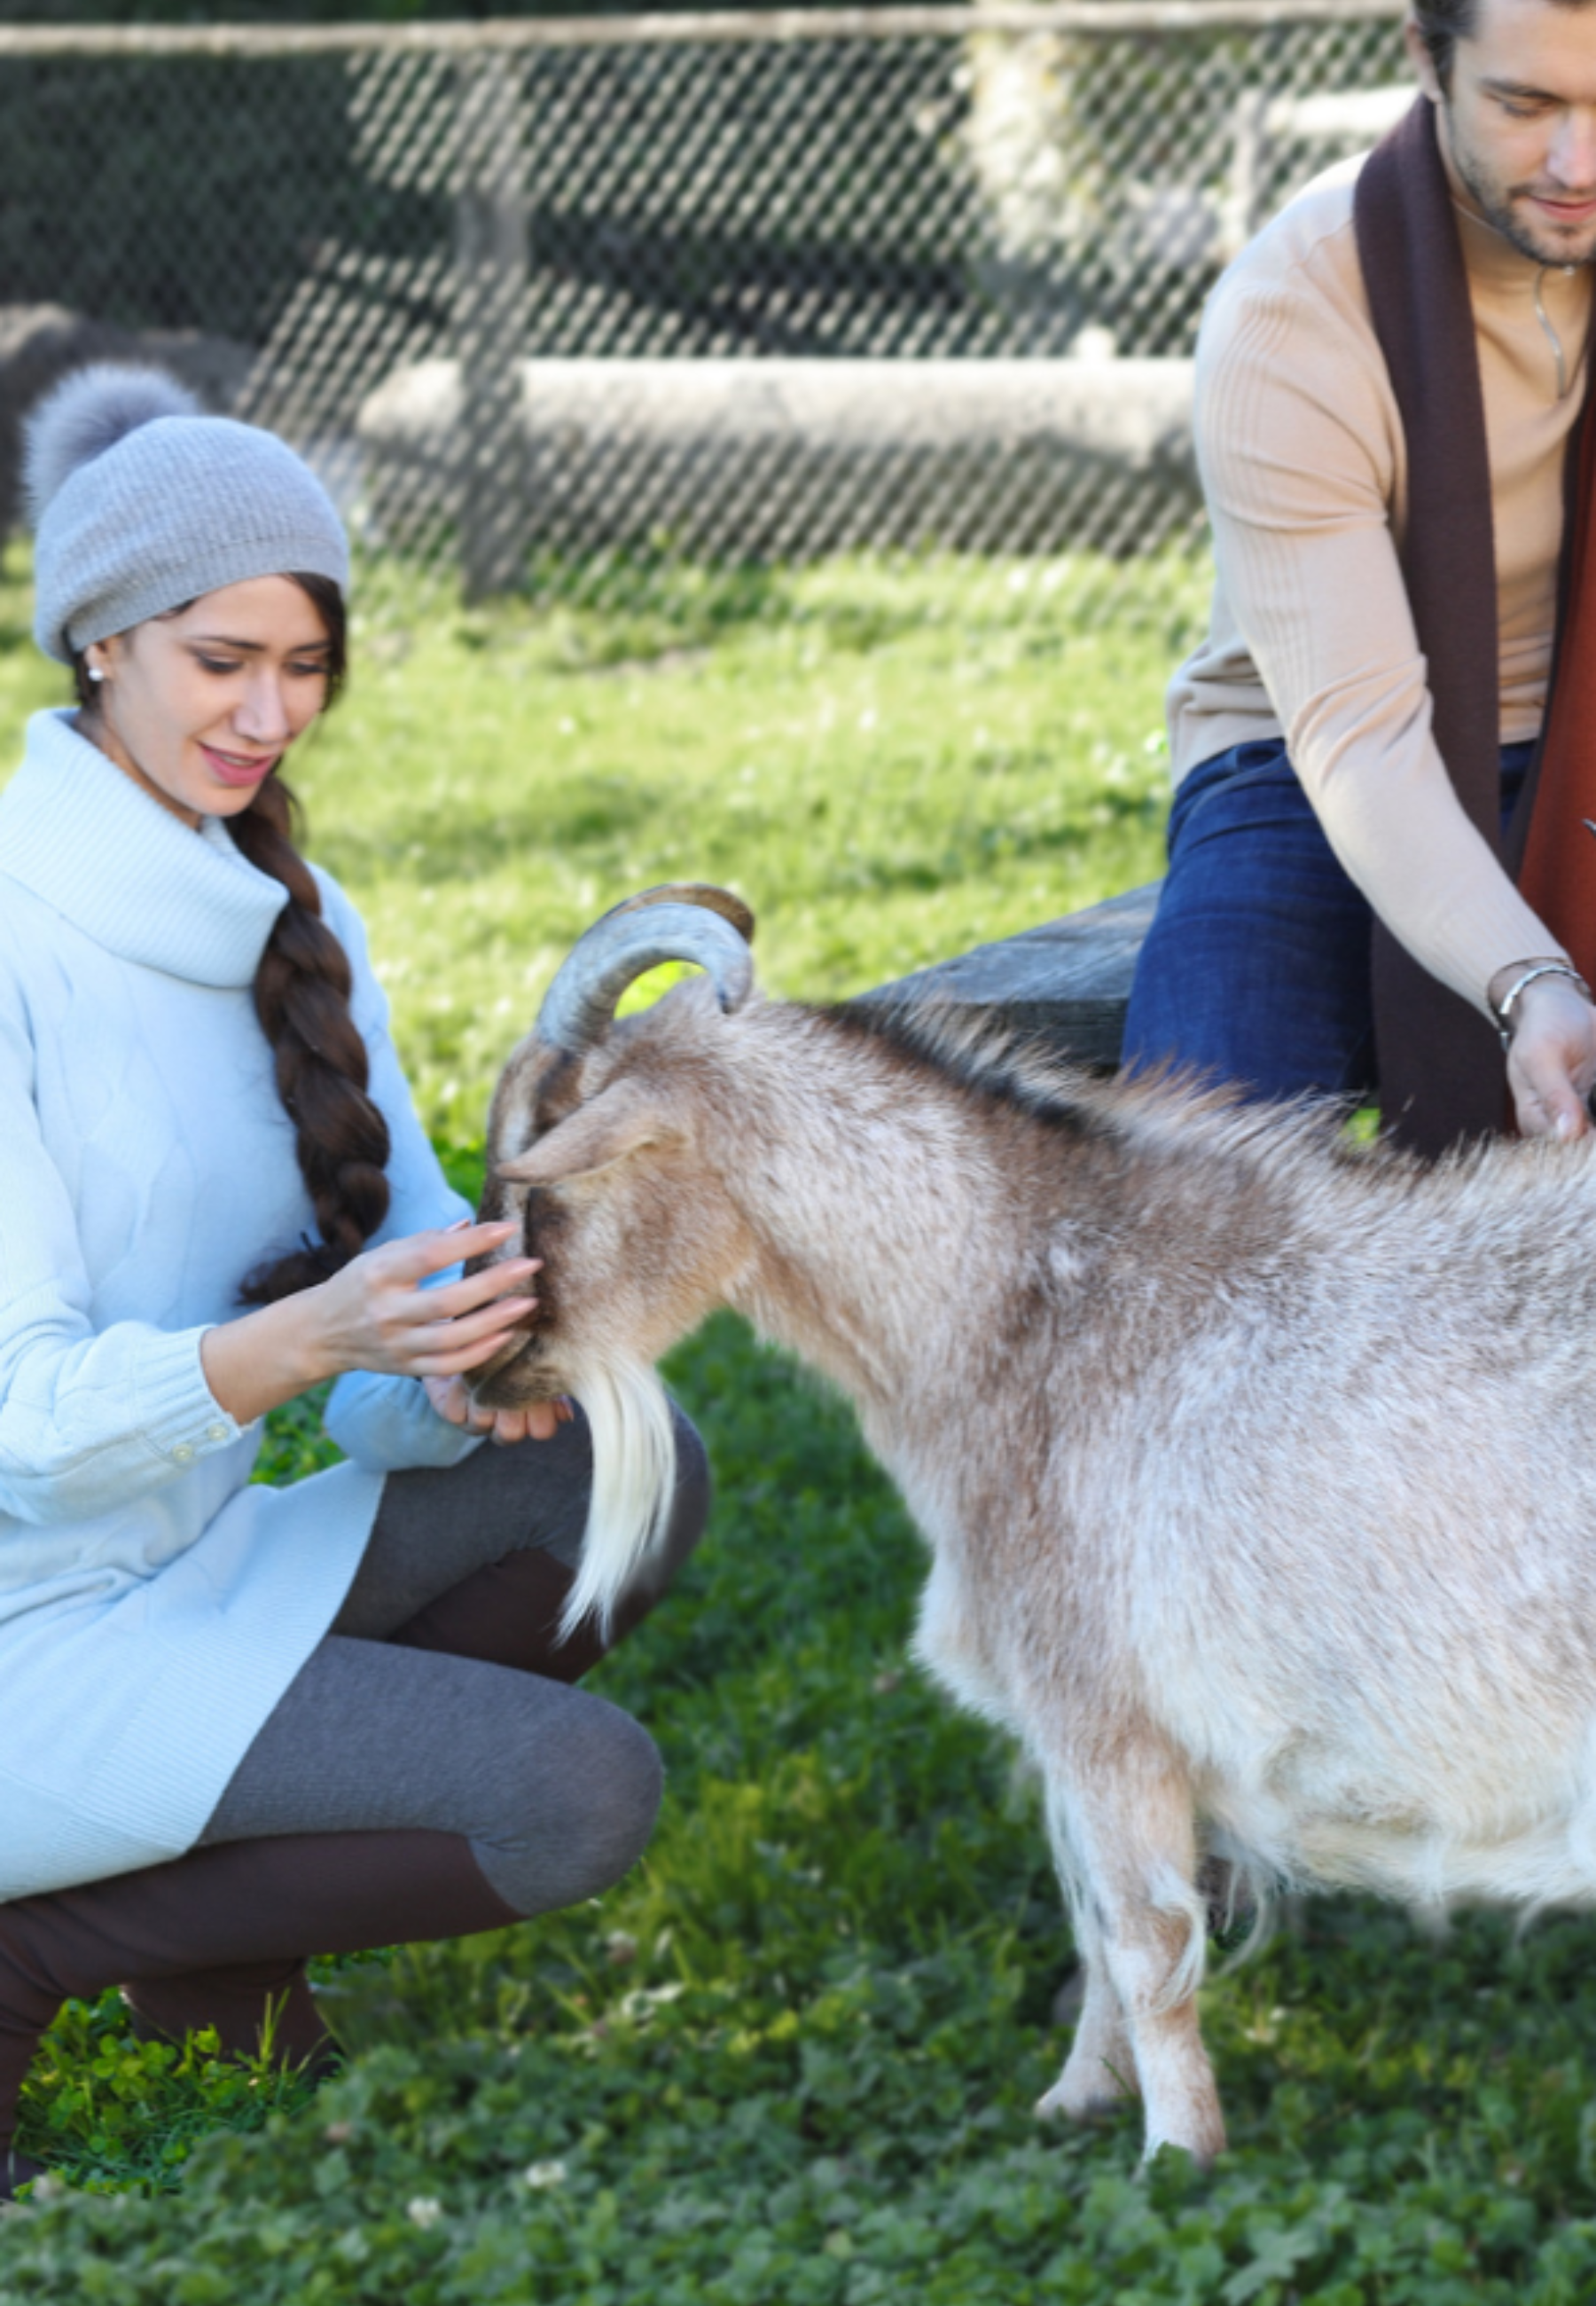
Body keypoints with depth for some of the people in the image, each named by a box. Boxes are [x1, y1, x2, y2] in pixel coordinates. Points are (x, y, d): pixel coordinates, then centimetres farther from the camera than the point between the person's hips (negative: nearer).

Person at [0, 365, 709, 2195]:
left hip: (196, 1566, 8)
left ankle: (210, 1924, 4)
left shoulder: (286, 919, 7)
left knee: (630, 1474, -4)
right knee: (578, 1791, -19)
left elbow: (412, 1234, 2)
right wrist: (310, 1338, -38)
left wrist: (469, 1366, -22)